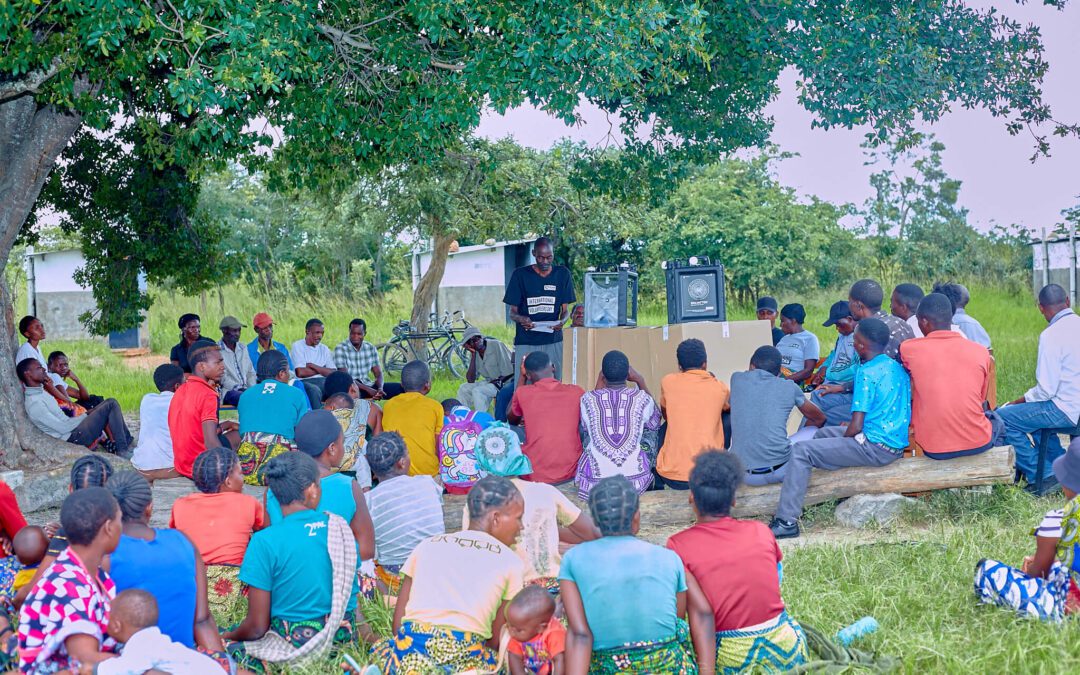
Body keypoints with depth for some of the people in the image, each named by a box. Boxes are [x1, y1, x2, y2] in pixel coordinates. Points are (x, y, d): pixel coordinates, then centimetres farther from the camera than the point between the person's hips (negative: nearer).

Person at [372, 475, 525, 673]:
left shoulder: (427, 545, 21)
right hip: (465, 655, -4)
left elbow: (398, 623, 17)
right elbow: (496, 639, 10)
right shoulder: (510, 561, 12)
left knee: (380, 648, 34)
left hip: (411, 647, 4)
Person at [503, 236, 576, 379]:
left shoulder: (562, 274, 7)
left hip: (553, 341, 2)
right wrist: (521, 319, -19)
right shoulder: (520, 275, 2)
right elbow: (512, 312, 4)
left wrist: (561, 321, -14)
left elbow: (565, 310, 9)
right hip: (525, 343, -2)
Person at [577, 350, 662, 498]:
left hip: (594, 483, 0)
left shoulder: (588, 399, -7)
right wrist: (641, 382, 16)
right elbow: (655, 422, 16)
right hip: (636, 482, 0)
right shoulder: (642, 399, -8)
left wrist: (598, 387, 18)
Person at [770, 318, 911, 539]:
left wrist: (843, 437, 1)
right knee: (823, 433, 26)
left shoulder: (867, 372, -17)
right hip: (897, 444, 10)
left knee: (801, 451, -11)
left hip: (875, 447, -10)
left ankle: (786, 521, -16)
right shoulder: (897, 367, 9)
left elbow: (856, 427, -19)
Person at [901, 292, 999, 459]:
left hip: (934, 449, -1)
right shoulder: (980, 351, -2)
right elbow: (982, 399, 13)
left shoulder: (910, 349, -7)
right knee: (995, 420, 34)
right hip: (978, 443, 1)